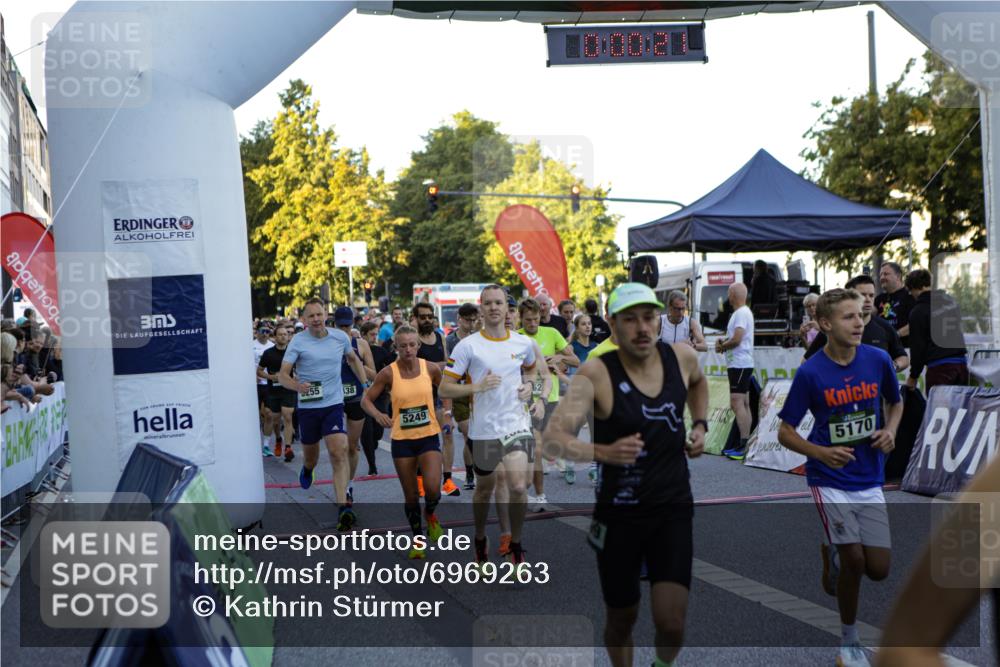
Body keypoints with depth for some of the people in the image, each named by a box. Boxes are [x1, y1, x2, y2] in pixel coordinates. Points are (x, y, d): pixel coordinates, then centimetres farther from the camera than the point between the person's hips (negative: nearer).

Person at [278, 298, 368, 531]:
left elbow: (353, 359, 22)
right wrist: (297, 386, -32)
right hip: (307, 406, 0)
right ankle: (307, 469, 55)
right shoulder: (298, 341, -7)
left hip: (334, 403, 0)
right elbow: (282, 374, -11)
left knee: (339, 452, -18)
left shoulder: (340, 337, 1)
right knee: (310, 456, 16)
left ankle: (343, 508, -22)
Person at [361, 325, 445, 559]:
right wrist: (378, 415, -19)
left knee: (433, 488, -18)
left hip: (429, 436, 0)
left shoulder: (431, 368, -4)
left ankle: (430, 515, 19)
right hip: (402, 440, 0)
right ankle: (418, 540, 31)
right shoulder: (389, 373, -7)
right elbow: (366, 399, 0)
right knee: (410, 496, 8)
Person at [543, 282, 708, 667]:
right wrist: (602, 452, -43)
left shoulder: (682, 358, -3)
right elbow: (552, 439, -27)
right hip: (619, 515, -2)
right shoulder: (596, 374, -17)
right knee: (621, 620, 13)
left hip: (673, 509, 2)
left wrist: (699, 425, 10)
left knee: (671, 624, -7)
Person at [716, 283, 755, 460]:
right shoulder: (741, 312, 17)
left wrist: (721, 346, -5)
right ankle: (744, 446, 17)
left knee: (737, 404, -14)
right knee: (743, 404, 12)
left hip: (740, 364, -11)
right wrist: (723, 342, 5)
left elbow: (736, 339, -22)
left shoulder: (741, 313, -15)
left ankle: (744, 445, -18)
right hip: (739, 364, 11)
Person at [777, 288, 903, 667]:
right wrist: (820, 453, -23)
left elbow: (896, 402, 15)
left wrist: (890, 430, -5)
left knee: (878, 570, -1)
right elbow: (785, 432, -6)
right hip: (830, 482, -3)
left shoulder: (878, 360, -5)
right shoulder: (810, 373, -13)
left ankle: (834, 555, 34)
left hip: (869, 482, 3)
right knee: (854, 559, -11)